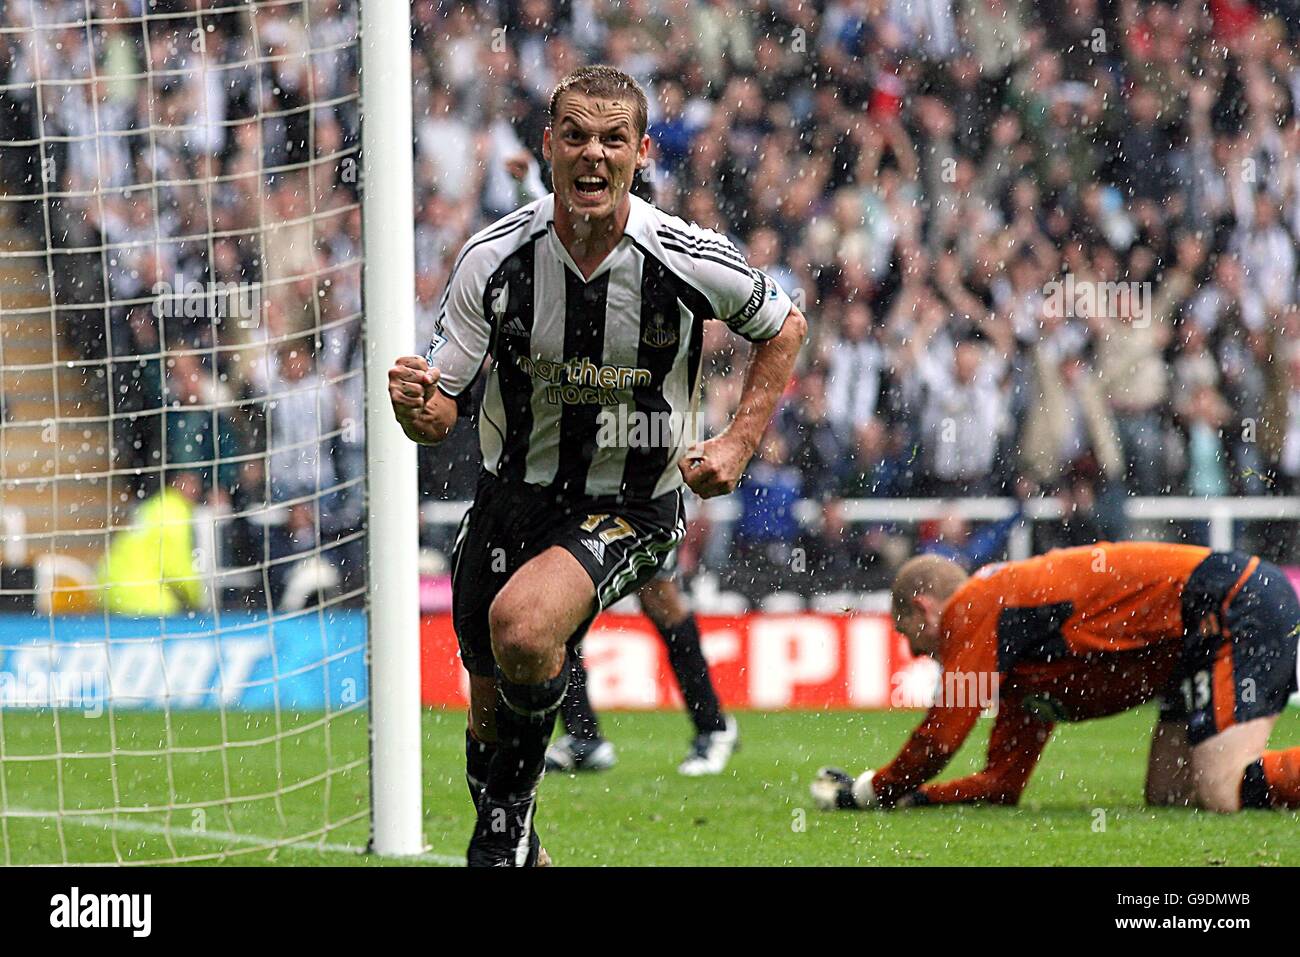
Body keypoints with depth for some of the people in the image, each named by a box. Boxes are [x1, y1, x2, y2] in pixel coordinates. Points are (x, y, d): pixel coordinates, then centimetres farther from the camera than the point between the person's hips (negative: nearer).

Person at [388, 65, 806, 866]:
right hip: (515, 494, 3)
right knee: (490, 708, 9)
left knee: (521, 625, -31)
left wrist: (740, 443, -6)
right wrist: (418, 405, -33)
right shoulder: (494, 258, -14)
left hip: (632, 510, -3)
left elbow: (783, 327, 5)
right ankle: (518, 855, 40)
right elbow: (441, 415, -9)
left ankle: (507, 825, -6)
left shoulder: (690, 261, -17)